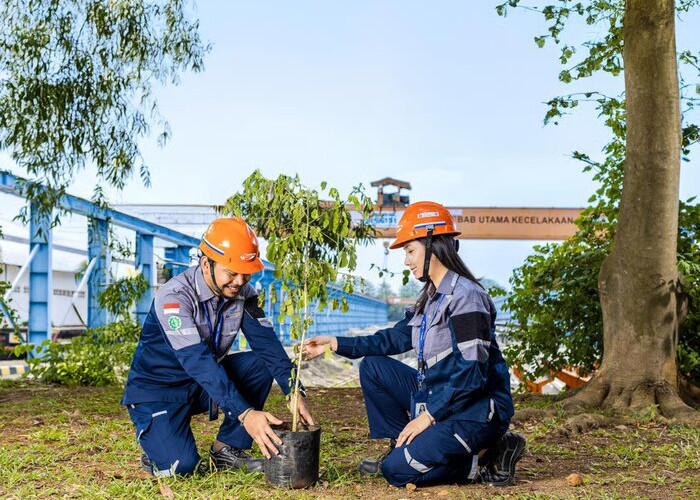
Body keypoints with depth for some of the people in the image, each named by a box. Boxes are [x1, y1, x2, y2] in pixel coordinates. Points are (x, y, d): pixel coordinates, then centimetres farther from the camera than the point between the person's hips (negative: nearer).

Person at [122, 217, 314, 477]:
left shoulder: (243, 293, -8)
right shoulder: (174, 297, -28)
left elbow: (267, 343, -14)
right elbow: (198, 361, -37)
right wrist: (245, 413, -45)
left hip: (205, 382, 6)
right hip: (157, 390, -6)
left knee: (261, 364, -18)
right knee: (180, 464, -27)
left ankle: (227, 448, -5)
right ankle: (157, 442, 9)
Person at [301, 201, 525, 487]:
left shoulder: (465, 296, -18)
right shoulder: (431, 298, 11)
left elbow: (472, 373, -23)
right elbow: (395, 338, 15)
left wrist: (428, 416, -18)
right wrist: (334, 344, 10)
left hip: (476, 411, -9)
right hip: (439, 398, 9)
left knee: (397, 470, -20)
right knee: (372, 367, 8)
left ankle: (487, 455, -5)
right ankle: (403, 448, 10)